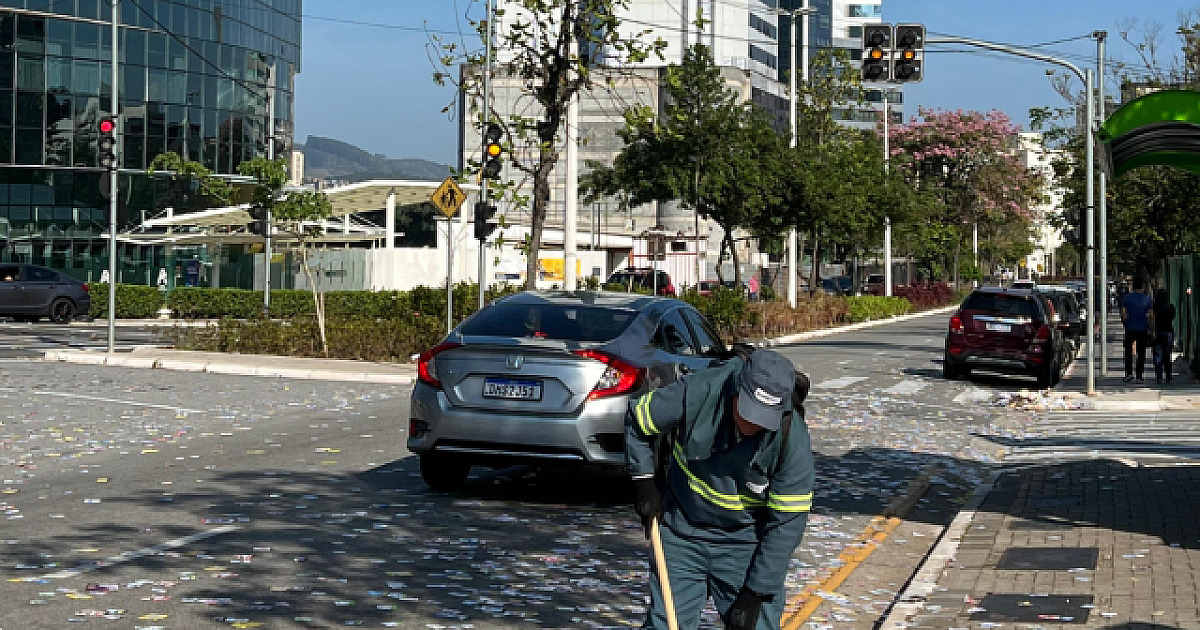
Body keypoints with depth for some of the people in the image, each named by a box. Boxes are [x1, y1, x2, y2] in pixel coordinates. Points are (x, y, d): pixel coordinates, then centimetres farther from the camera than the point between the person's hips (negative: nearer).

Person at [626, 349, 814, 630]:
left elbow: (787, 524, -17)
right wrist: (644, 483, -6)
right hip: (681, 532, 1)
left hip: (746, 542, -1)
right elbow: (637, 420, -4)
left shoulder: (793, 438, -23)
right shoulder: (697, 392, -24)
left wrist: (755, 594, -17)